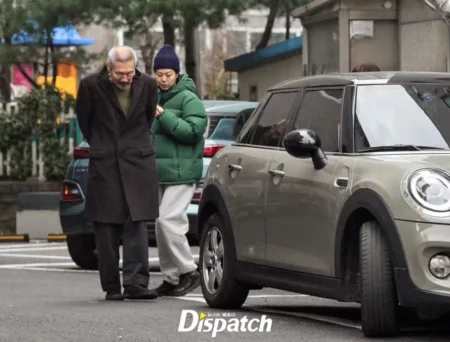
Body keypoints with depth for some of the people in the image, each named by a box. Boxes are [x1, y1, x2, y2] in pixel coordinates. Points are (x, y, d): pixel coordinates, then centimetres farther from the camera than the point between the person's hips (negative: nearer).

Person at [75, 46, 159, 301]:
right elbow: (83, 120, 8)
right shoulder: (91, 86, -8)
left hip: (138, 164, 0)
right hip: (104, 165, 0)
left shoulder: (147, 85, -3)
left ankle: (136, 283, -11)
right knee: (106, 230, 2)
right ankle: (112, 287, 9)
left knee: (137, 225, -9)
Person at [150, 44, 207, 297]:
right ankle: (171, 278, 15)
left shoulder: (188, 99, -7)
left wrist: (164, 116, -20)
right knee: (163, 225, 8)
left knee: (168, 220, -17)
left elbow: (193, 131, -18)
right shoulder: (156, 98, 16)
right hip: (160, 172, 8)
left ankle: (189, 272, -6)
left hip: (182, 172, -8)